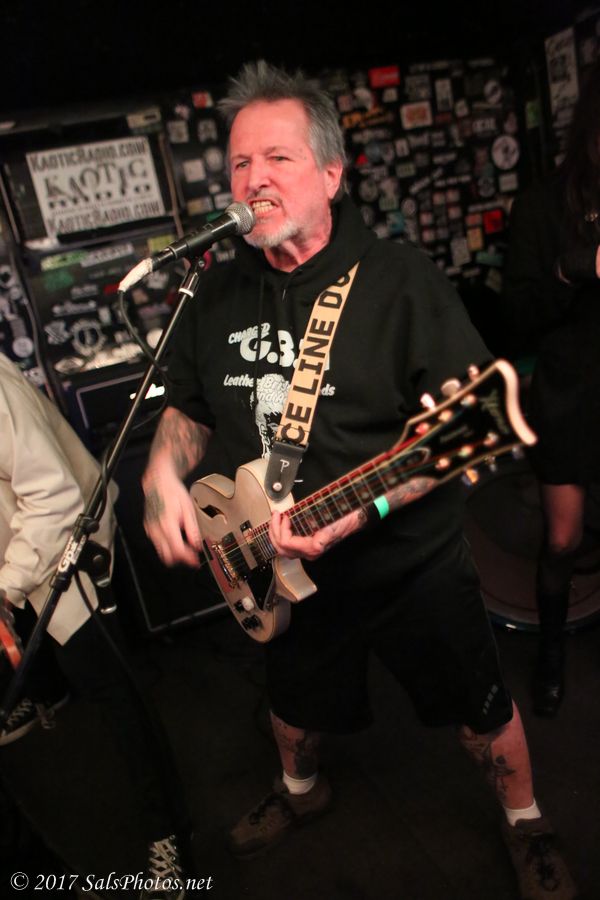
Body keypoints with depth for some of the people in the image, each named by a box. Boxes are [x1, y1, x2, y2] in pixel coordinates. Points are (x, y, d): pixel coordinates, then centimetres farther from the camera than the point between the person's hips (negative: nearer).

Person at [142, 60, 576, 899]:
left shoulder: (400, 279, -17)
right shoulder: (218, 295, -1)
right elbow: (189, 406, 10)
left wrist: (365, 501, -32)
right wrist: (165, 476, -10)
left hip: (412, 563, -4)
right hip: (283, 573, 5)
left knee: (481, 708, 15)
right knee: (295, 699, 27)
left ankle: (525, 822, 48)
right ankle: (300, 790, 62)